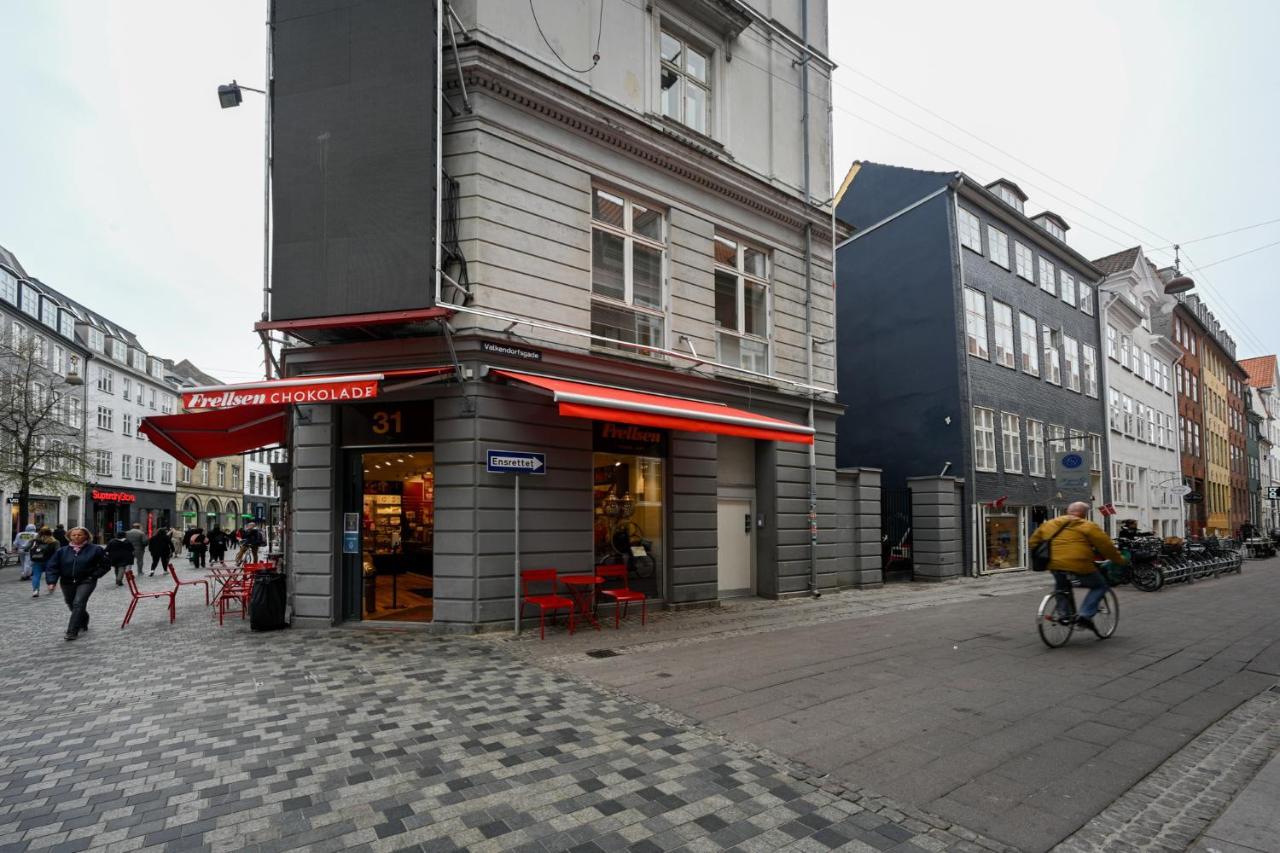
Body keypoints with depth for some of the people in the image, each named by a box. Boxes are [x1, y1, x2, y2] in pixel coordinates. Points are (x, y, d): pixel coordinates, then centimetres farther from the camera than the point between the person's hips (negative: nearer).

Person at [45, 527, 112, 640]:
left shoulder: (95, 550, -6)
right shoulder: (62, 551, 2)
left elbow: (106, 564, 1)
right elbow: (52, 566, 3)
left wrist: (95, 575, -7)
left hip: (86, 582, -4)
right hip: (67, 582, 4)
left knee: (78, 604, -17)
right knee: (71, 604, 16)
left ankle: (72, 631, -13)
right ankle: (83, 622, 44)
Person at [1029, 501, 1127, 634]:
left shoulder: (1048, 524, 17)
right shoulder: (1087, 526, 3)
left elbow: (1033, 542, 22)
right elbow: (1106, 546, 3)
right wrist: (1120, 559, 17)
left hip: (1054, 564, 5)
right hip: (1079, 565, -5)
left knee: (1061, 586, 33)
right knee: (1099, 586, 17)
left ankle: (1064, 614, 22)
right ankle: (1085, 615, 3)